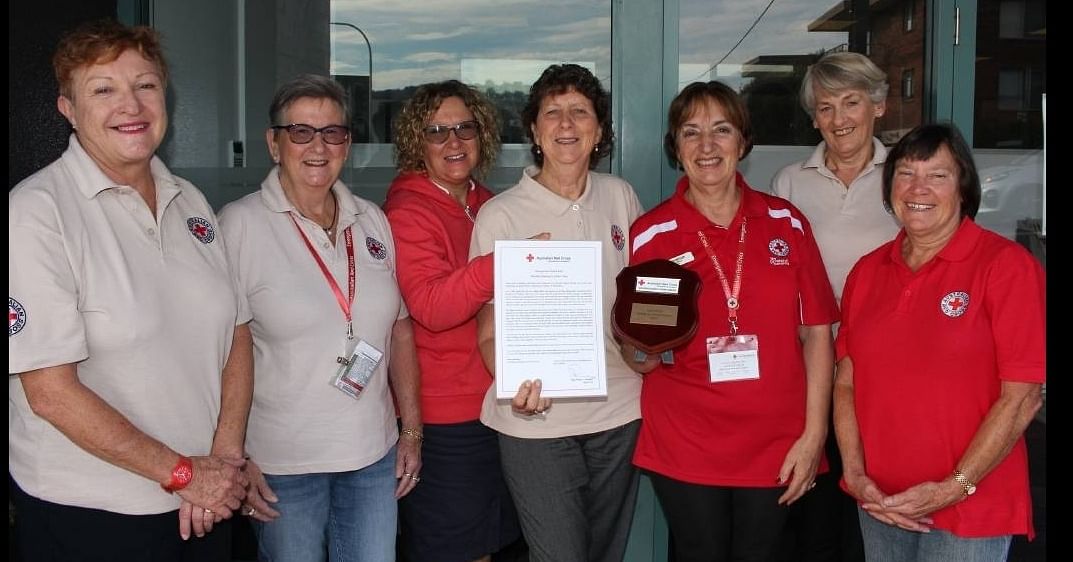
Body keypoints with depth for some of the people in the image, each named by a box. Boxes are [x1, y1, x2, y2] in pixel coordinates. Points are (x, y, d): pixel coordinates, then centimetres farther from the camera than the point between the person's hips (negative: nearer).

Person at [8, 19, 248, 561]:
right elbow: (50, 393, -18)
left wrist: (225, 455, -8)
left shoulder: (189, 201, 5)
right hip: (89, 517, -5)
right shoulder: (35, 212, -13)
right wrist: (182, 472, -14)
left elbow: (236, 333, 5)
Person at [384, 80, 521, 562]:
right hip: (443, 418, -7)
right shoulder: (406, 213, -13)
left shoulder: (486, 204, 10)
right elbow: (431, 308, -27)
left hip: (494, 403, 7)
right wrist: (501, 262, -38)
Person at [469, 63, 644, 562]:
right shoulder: (500, 215, -8)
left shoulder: (620, 197, 2)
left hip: (619, 411, 4)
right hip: (538, 421, -4)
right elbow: (490, 331, -6)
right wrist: (515, 382, -25)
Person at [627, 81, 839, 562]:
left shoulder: (786, 222, 0)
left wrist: (814, 435, -3)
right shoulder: (651, 233, -4)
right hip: (684, 450, -1)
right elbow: (639, 359, 1)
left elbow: (817, 333, 2)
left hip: (775, 448, 2)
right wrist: (647, 348, -22)